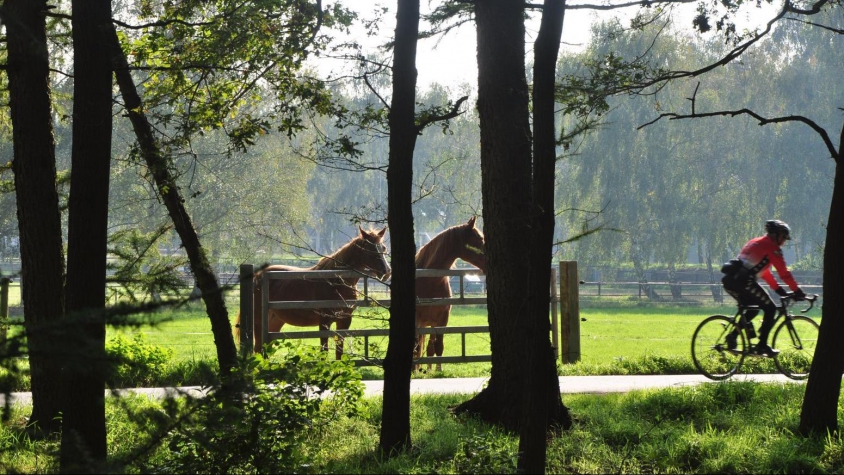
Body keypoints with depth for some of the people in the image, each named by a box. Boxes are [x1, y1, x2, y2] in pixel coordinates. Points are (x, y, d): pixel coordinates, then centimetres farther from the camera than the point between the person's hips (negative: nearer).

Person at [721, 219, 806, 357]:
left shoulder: (755, 243, 28)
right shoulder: (772, 247, 1)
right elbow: (783, 272, -4)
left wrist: (777, 288, 32)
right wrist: (797, 291, 3)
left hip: (730, 280, 9)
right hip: (744, 282, -9)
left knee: (753, 309, 25)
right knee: (770, 308, 4)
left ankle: (733, 335, 11)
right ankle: (762, 345, 1)